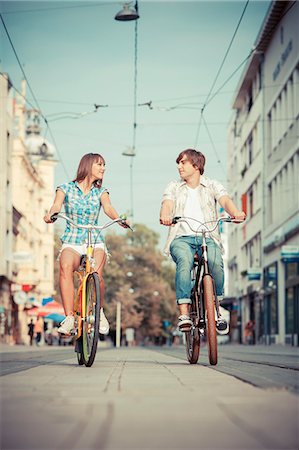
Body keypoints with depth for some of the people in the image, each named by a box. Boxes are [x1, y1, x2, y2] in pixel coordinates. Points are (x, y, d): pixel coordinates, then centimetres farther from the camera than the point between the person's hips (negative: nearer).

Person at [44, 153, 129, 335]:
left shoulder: (100, 191, 11)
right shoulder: (66, 188, 7)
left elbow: (108, 207, -9)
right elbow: (57, 205, -12)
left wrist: (119, 219, -32)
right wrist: (50, 215, -37)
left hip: (95, 241, 1)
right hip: (72, 242, -1)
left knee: (96, 274, -29)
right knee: (66, 266, -35)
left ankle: (100, 311, 0)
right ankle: (69, 317, -35)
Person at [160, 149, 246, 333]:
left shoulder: (213, 186, 15)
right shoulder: (174, 187, 18)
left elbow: (225, 200, -5)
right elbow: (167, 204, -2)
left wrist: (236, 212, -30)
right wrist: (165, 216, -29)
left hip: (208, 237, 0)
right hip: (182, 237, 0)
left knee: (216, 263, -32)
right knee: (185, 262, -34)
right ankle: (184, 314, -38)